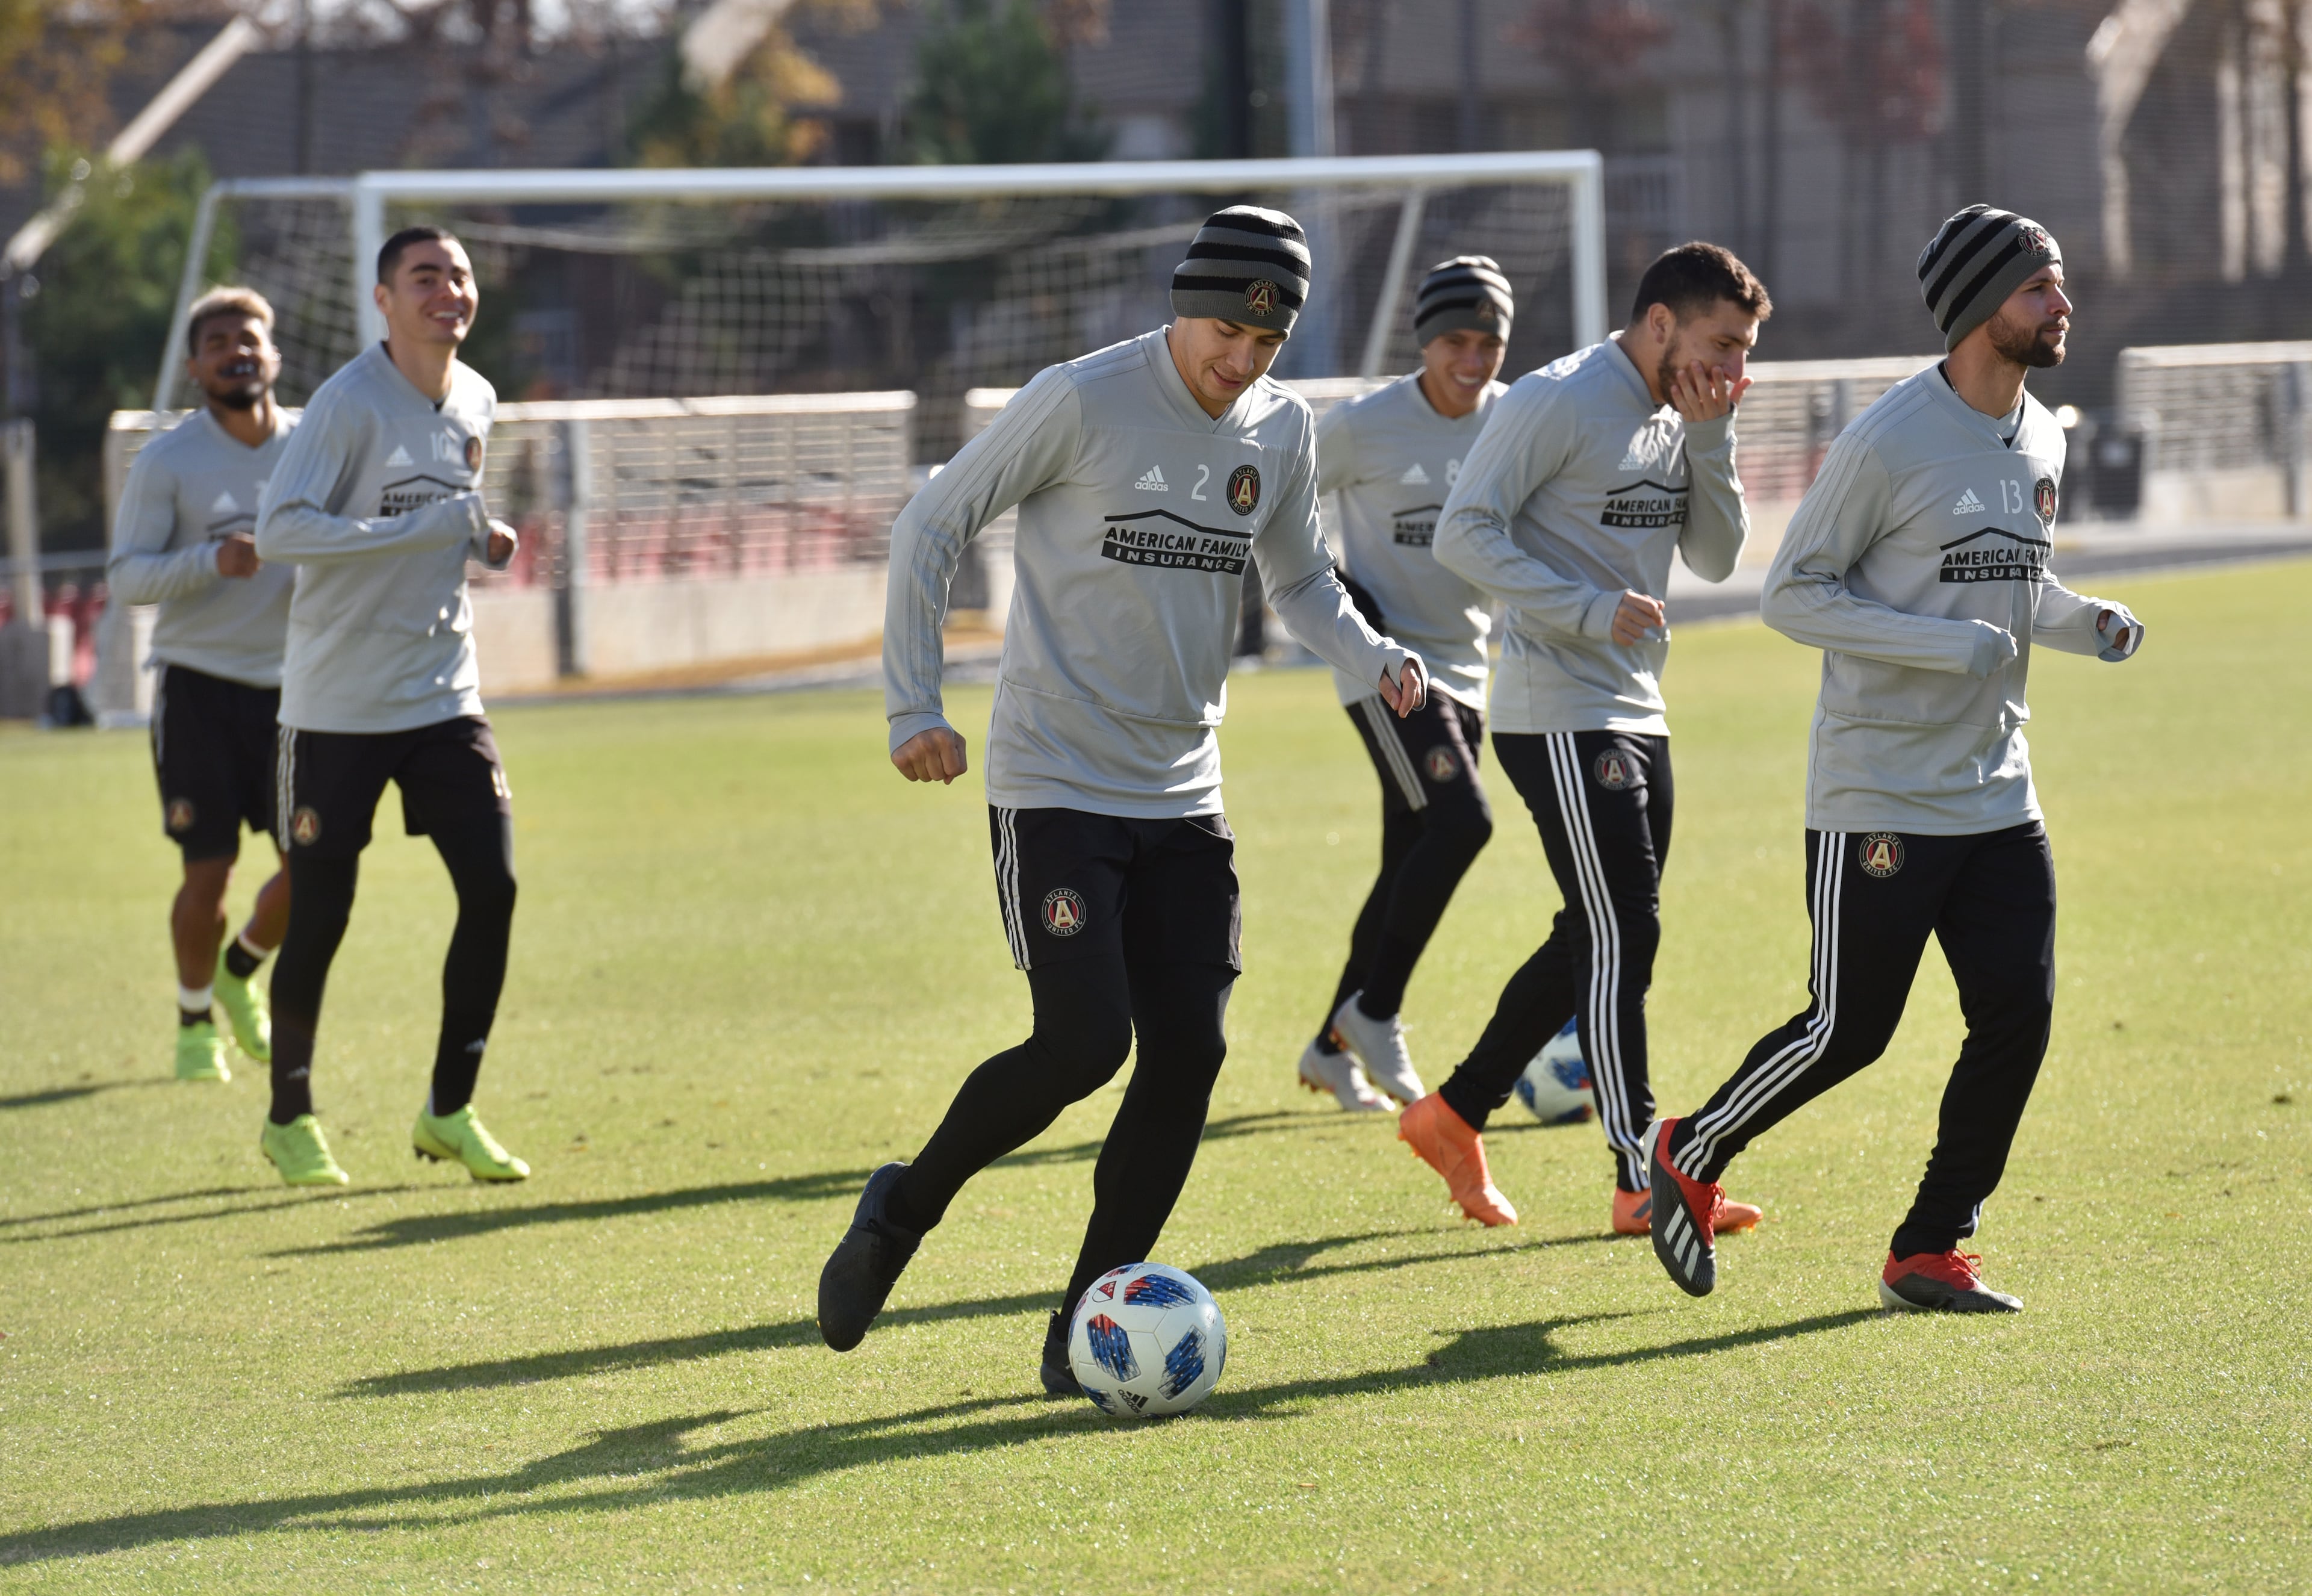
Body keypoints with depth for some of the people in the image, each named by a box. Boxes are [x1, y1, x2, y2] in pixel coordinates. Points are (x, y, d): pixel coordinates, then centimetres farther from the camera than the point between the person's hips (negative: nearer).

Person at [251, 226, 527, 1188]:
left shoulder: (475, 402, 7)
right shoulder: (350, 403, -15)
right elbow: (278, 531, -25)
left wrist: (479, 541, 2)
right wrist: (422, 529, -28)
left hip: (444, 699, 6)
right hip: (337, 705, -6)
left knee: (493, 887, -5)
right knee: (320, 918, 0)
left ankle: (449, 1111, 8)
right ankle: (289, 1118, 20)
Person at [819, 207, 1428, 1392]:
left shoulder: (1283, 431, 5)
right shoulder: (1082, 402, -12)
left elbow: (1300, 584, 21)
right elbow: (930, 527, -5)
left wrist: (1376, 660, 0)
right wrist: (913, 708, -11)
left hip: (1182, 797, 6)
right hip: (1053, 788, -6)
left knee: (1189, 1051, -4)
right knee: (1084, 1044, -16)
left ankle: (1087, 1332, 6)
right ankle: (904, 1209, 9)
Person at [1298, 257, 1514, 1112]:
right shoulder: (1364, 425, -11)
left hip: (1465, 667, 6)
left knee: (1412, 865, 9)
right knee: (1460, 820, -23)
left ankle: (1332, 1048, 22)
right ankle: (1374, 1010, -9)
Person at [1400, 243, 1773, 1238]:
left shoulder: (1679, 419, 13)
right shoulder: (1558, 402, -13)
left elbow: (1715, 557, 12)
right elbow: (1464, 533, -17)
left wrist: (1709, 440, -2)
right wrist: (1591, 608, -24)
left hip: (1636, 712, 9)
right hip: (1560, 716, -9)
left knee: (1595, 942, 13)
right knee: (1620, 938, -11)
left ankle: (1455, 1116, 27)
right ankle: (1641, 1184, -10)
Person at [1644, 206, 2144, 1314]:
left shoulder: (2041, 442, 10)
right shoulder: (1889, 442, -15)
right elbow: (1792, 595, -13)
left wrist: (2089, 624, 3)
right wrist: (1945, 646, -22)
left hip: (1997, 795, 7)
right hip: (1878, 796, -7)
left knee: (2018, 1015, -2)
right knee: (1848, 1031, -3)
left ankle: (1929, 1252, 9)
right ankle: (1689, 1157, 22)